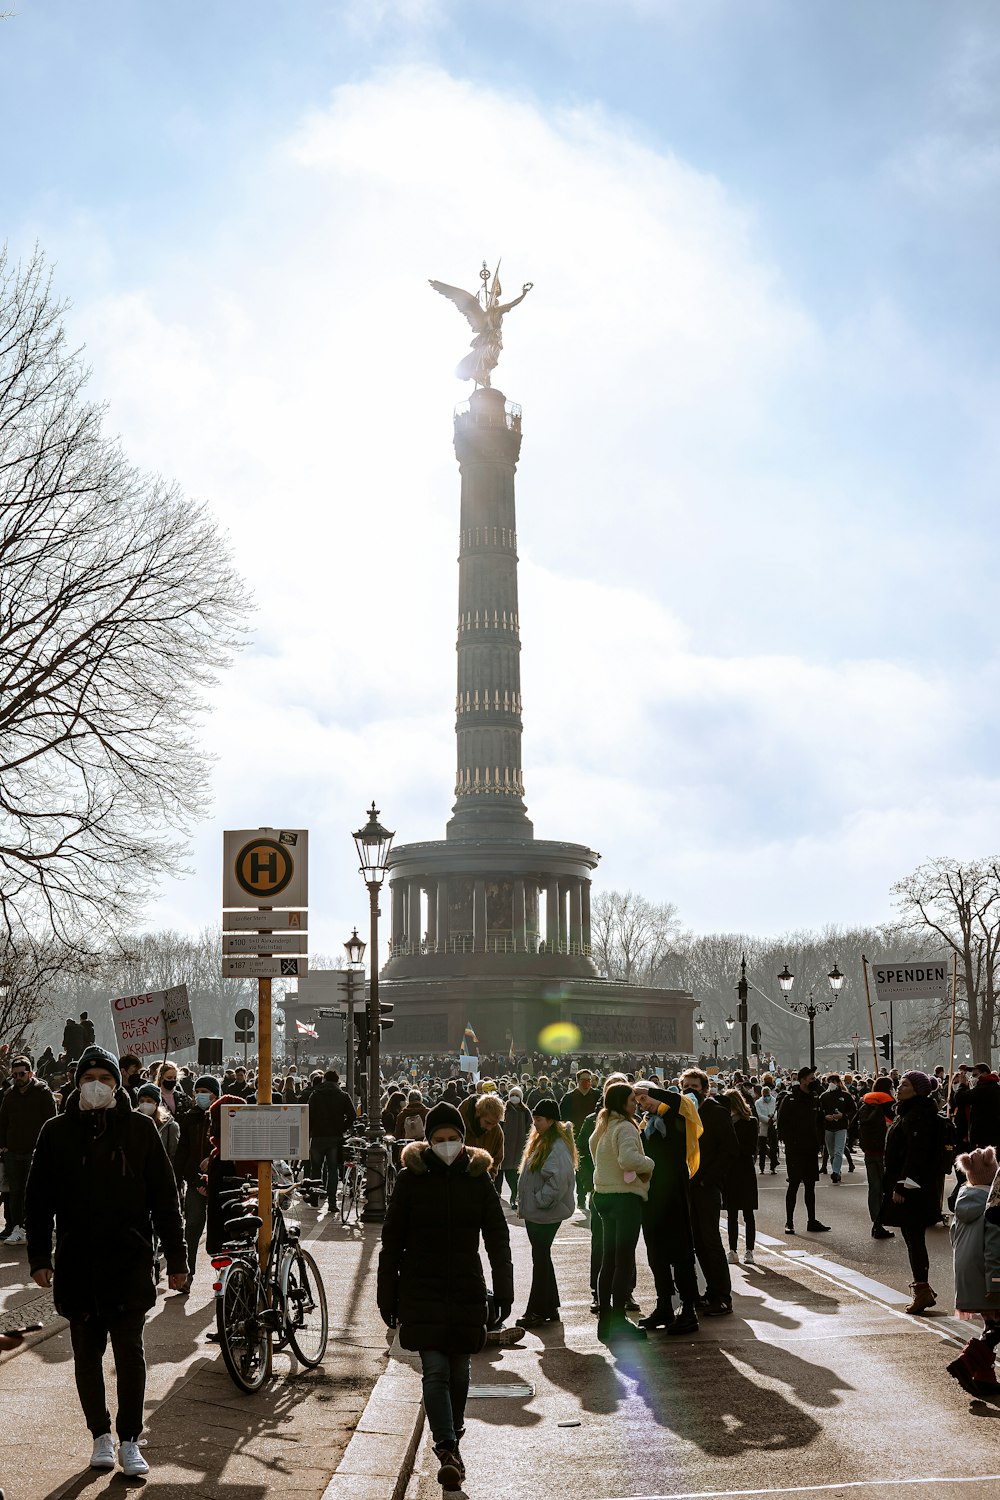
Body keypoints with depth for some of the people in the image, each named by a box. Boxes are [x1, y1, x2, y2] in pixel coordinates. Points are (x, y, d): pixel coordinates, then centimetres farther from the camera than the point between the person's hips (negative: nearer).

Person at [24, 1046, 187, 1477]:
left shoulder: (140, 1129, 1)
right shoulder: (56, 1132, 3)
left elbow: (164, 1196, 3)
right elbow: (38, 1200, 7)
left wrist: (176, 1258, 2)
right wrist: (39, 1258, 0)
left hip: (129, 1259, -1)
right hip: (76, 1261, 2)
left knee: (129, 1349, -4)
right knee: (87, 1352, 9)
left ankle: (129, 1441, 7)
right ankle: (101, 1436, 24)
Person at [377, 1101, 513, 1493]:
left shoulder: (478, 1177, 2)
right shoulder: (411, 1177, -3)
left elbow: (497, 1238, 6)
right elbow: (391, 1241, 1)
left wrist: (504, 1292, 2)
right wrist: (388, 1296, 0)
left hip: (467, 1289, 2)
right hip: (422, 1291, -2)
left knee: (459, 1370, 11)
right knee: (435, 1371, -11)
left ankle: (449, 1440, 31)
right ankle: (449, 1450, -15)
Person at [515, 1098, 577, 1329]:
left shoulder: (558, 1146, -18)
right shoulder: (539, 1141, 13)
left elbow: (558, 1179, -28)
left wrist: (539, 1201, -20)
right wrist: (523, 1205, 15)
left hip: (546, 1214, -10)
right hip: (534, 1212, 10)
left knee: (540, 1259, -3)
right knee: (542, 1258, 15)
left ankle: (536, 1311, 5)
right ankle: (550, 1308, 24)